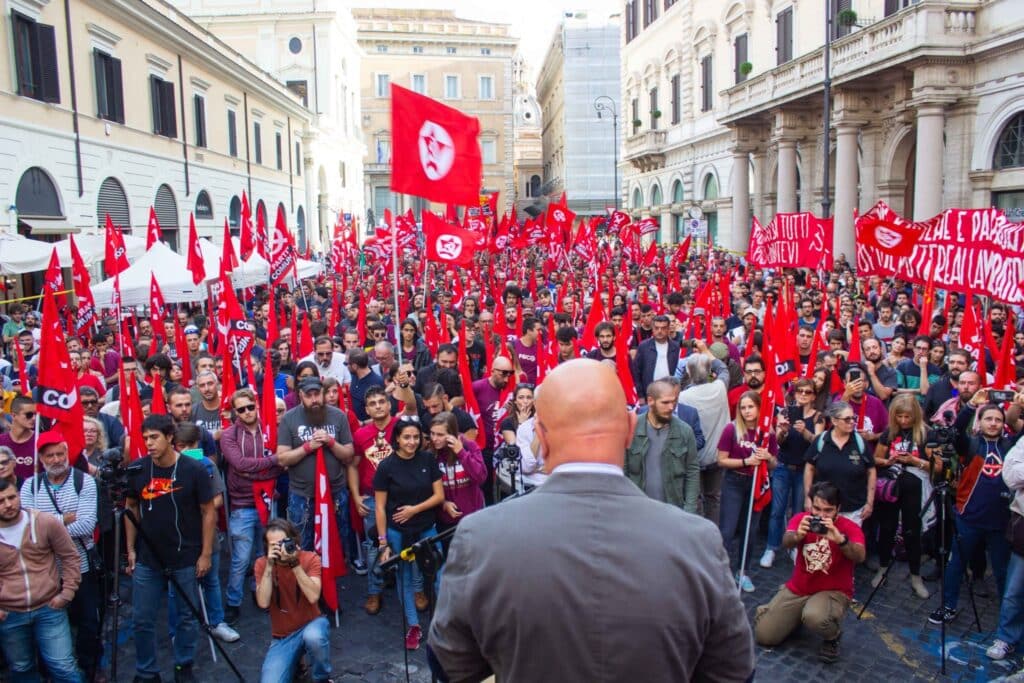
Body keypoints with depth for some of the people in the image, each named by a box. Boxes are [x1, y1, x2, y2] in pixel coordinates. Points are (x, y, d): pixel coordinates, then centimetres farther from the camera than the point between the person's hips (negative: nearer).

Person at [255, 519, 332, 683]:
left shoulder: (310, 558, -13)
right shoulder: (262, 564, -8)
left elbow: (313, 597, -26)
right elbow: (263, 603, -20)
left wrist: (294, 563, -30)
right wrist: (269, 566, -26)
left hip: (310, 624, -1)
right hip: (282, 636, 2)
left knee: (314, 636, -38)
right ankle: (294, 659, 12)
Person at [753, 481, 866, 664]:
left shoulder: (850, 528, -13)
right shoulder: (801, 518, -7)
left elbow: (859, 557, -32)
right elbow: (786, 542, -25)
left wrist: (840, 539, -50)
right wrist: (797, 535, -48)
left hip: (833, 592, -3)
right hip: (797, 589, 3)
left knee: (815, 618, -39)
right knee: (764, 636, -5)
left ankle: (832, 637, 0)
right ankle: (798, 616, 26)